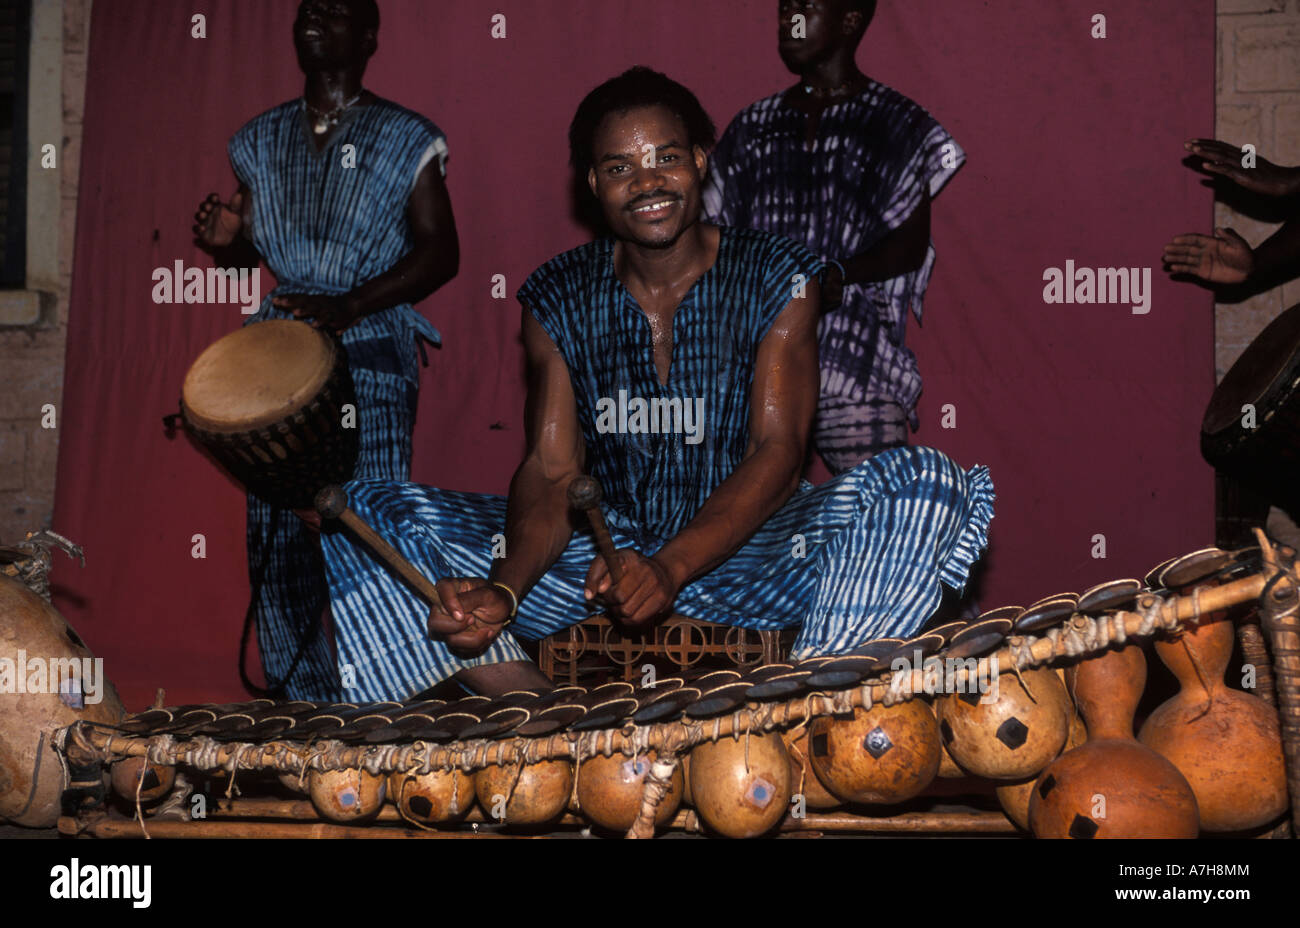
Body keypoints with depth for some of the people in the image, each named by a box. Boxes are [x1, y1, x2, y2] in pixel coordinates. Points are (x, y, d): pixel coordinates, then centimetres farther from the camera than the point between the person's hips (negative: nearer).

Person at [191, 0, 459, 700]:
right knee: (274, 535, 2)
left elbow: (440, 252, -3)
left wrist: (351, 305, -16)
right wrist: (224, 240, -2)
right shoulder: (261, 142, 15)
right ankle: (305, 711, 13)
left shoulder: (404, 140, 2)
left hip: (369, 358, -4)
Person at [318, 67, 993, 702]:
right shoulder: (559, 298, 1)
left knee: (926, 487, -29)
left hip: (741, 548, -2)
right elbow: (551, 469, -8)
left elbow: (777, 452, -15)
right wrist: (505, 590, -30)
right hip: (599, 547, 2)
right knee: (367, 514, -16)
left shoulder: (777, 279, -5)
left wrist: (671, 568, -33)